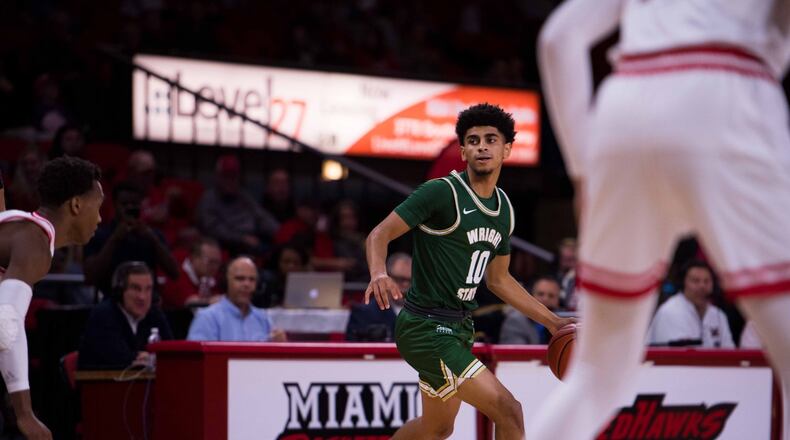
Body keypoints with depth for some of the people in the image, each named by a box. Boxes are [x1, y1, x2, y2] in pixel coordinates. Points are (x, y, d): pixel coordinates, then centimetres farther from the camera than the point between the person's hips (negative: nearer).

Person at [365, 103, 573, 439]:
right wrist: (379, 273, -37)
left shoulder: (504, 209, 10)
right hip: (426, 327, -9)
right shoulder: (442, 192, -15)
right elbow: (380, 234, -15)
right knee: (509, 412, -16)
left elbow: (498, 279, 20)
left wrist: (553, 322, 18)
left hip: (459, 328, 9)